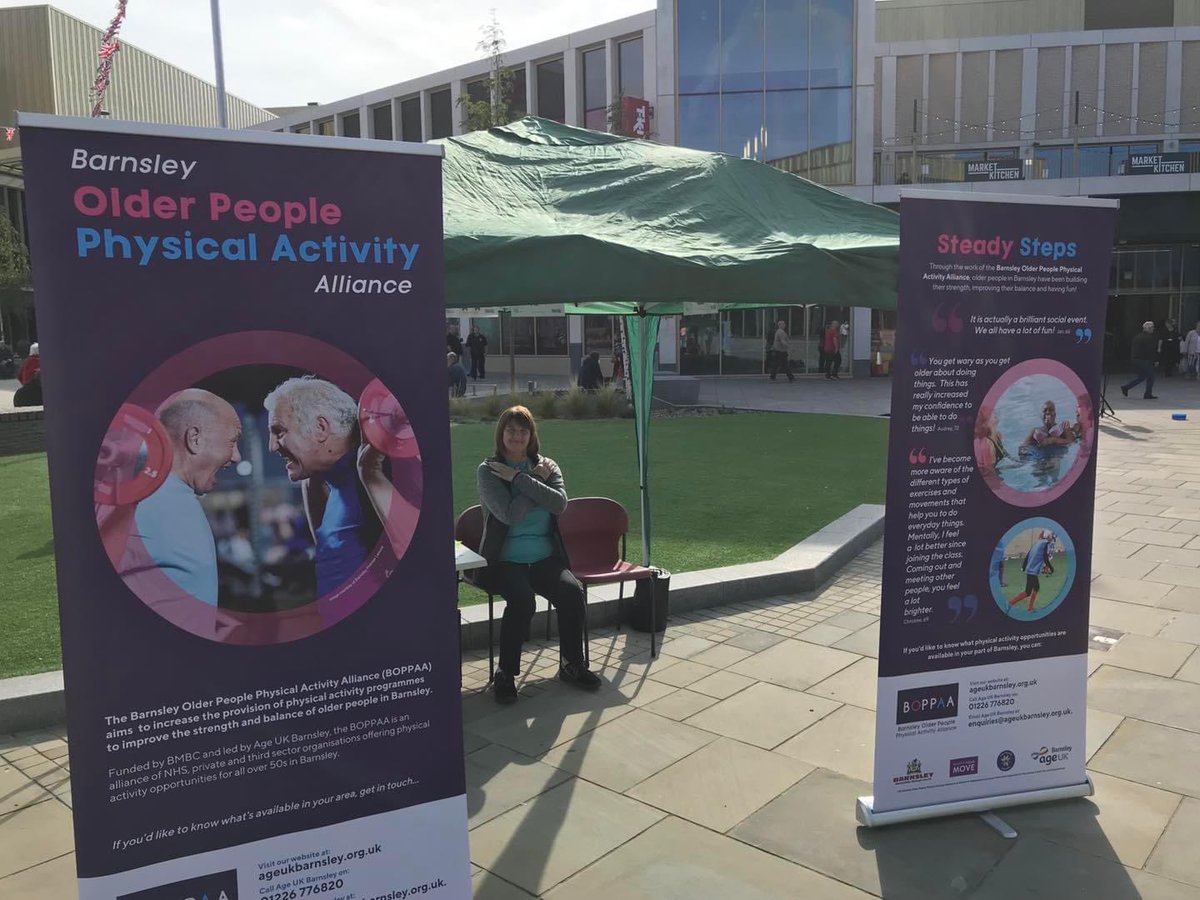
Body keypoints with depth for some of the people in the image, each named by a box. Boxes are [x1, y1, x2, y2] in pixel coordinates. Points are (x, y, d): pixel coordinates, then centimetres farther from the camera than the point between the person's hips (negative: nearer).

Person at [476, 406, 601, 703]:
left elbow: (560, 504, -10)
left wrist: (518, 478, -12)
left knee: (573, 592, -24)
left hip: (545, 558, 3)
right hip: (504, 559, -3)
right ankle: (505, 673, -13)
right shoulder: (489, 470, -1)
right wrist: (537, 481, -7)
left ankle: (572, 664, -2)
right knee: (521, 599, -32)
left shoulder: (547, 466, 9)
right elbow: (509, 514, -15)